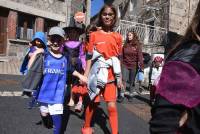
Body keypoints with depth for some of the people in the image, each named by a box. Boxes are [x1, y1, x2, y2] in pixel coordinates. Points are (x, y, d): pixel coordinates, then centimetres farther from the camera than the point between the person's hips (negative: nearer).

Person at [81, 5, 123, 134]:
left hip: (111, 76, 1)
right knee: (93, 103, 12)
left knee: (112, 106, -1)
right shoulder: (94, 35, 0)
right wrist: (86, 75, -7)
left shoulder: (117, 37, 4)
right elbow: (90, 57, 0)